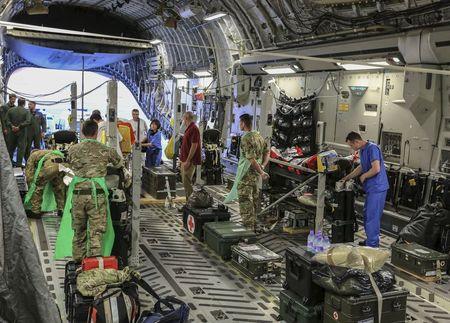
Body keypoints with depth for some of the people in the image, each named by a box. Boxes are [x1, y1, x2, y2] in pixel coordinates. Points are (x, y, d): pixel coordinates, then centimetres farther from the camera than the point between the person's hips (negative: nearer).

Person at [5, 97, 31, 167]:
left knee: (11, 147, 15)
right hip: (22, 132, -4)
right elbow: (28, 121, -17)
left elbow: (6, 120, -3)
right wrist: (19, 126, -15)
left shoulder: (10, 110, 3)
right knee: (21, 147, 1)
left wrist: (11, 126, -7)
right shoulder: (26, 111, -7)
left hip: (12, 132, 4)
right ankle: (19, 162, -2)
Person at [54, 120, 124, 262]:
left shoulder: (73, 149, 6)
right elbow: (119, 164, 15)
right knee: (97, 230, 2)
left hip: (78, 193, 3)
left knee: (78, 230, 16)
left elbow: (70, 166, 19)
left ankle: (78, 260, 27)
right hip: (97, 194, -3)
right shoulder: (105, 150, 1)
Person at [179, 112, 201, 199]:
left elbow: (194, 146, -21)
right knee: (185, 182, 13)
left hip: (189, 161, -10)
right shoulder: (188, 129, 16)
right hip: (185, 160, 10)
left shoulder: (193, 129, -15)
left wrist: (188, 161, -22)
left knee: (187, 182, -10)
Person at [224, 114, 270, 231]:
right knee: (254, 198, 18)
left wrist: (261, 172, -16)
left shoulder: (246, 138, -18)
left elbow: (251, 158, -24)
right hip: (255, 173, 9)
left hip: (246, 174, -9)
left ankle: (248, 227, -3)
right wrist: (263, 166, 5)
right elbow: (267, 152, 15)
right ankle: (253, 225, 30)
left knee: (245, 200, -4)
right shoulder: (258, 135, 10)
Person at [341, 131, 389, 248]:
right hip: (371, 188, 10)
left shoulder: (372, 148, -18)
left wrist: (363, 176, -11)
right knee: (367, 214, 18)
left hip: (377, 188, -10)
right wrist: (347, 178, 27)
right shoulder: (362, 150, 13)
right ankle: (370, 241, 30)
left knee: (372, 216, -5)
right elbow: (361, 167, 27)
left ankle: (372, 245, 4)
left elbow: (376, 169, -26)